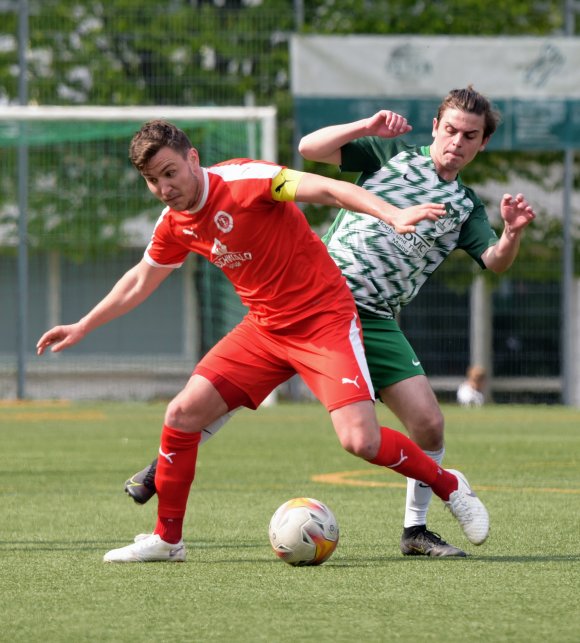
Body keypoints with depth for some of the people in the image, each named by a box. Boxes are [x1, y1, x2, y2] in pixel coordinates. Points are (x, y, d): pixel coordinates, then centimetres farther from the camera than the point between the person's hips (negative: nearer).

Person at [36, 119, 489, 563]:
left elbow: (326, 189, -28)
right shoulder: (175, 224, 3)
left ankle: (448, 485, 7)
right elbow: (140, 281, 23)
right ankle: (167, 539, 12)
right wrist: (82, 328, 26)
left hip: (324, 320, -7)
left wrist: (392, 215, -43)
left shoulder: (242, 180, -20)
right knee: (181, 415, -4)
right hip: (265, 328, 7)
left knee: (361, 441, -21)